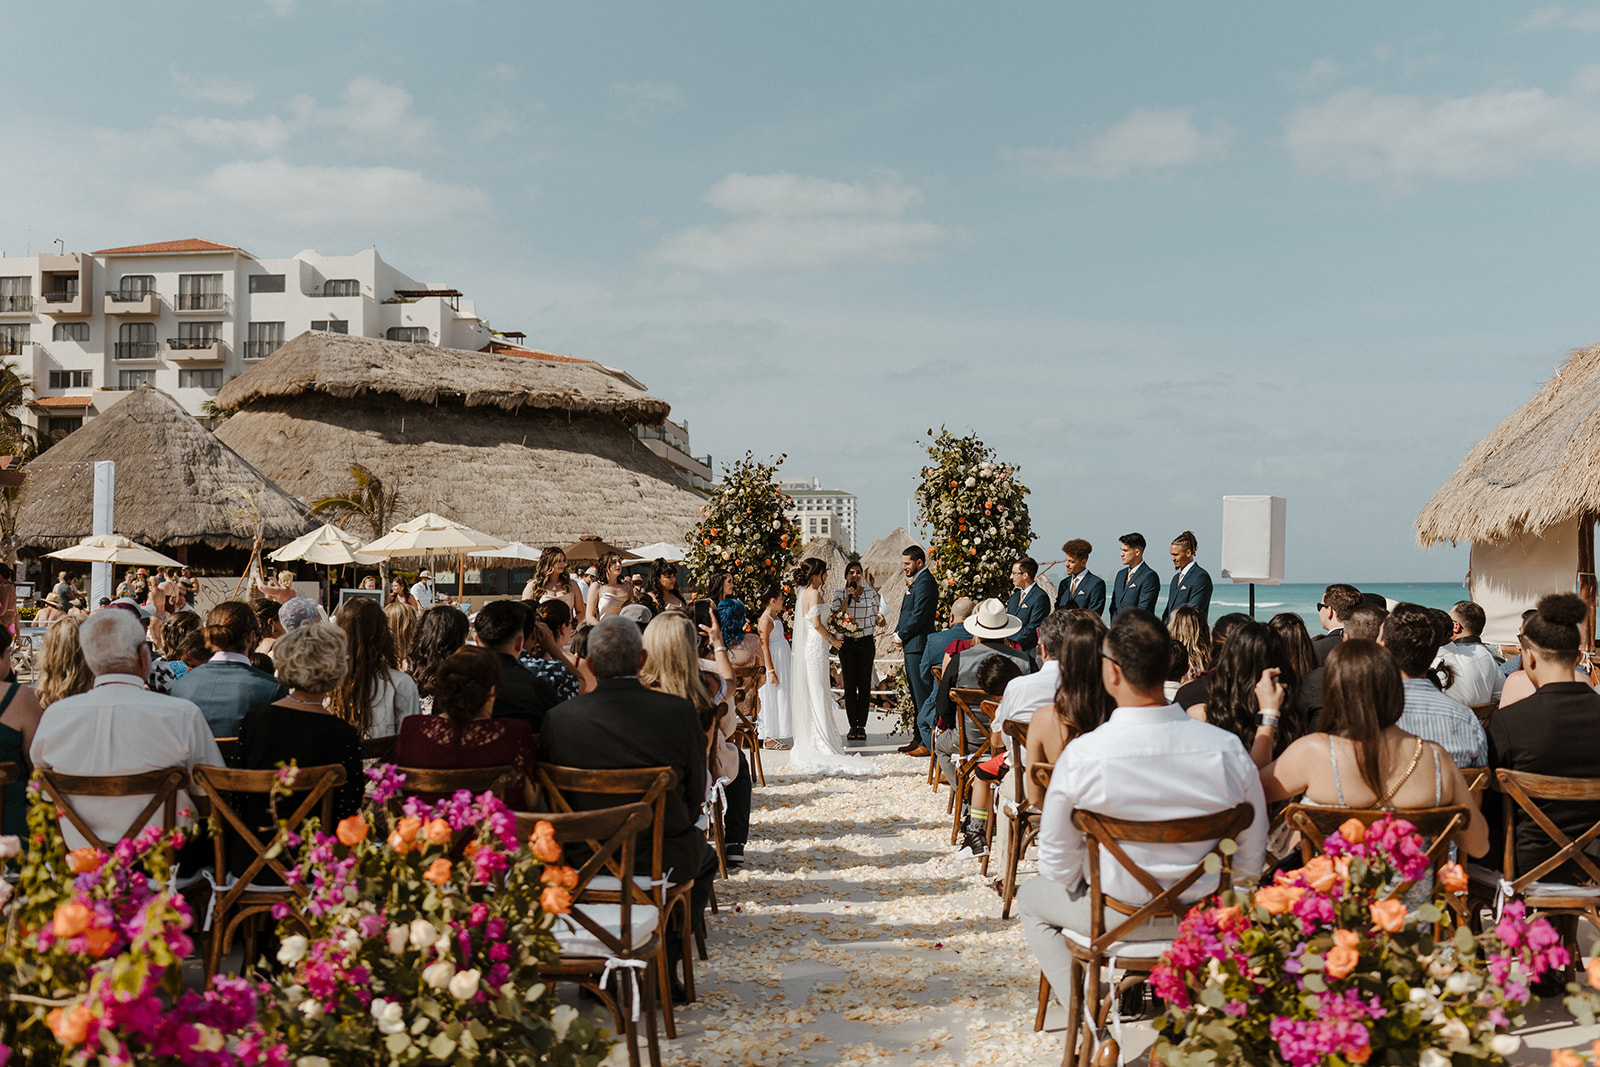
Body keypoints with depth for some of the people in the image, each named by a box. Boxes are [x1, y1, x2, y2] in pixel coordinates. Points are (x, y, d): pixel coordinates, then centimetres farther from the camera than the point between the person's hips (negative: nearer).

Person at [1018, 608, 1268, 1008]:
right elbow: (1251, 861, -5)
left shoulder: (1081, 755, -25)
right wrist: (1199, 885, 13)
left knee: (1031, 897, 26)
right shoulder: (1227, 748, -18)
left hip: (1117, 918, -3)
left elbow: (1057, 866, -11)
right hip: (1200, 917, 4)